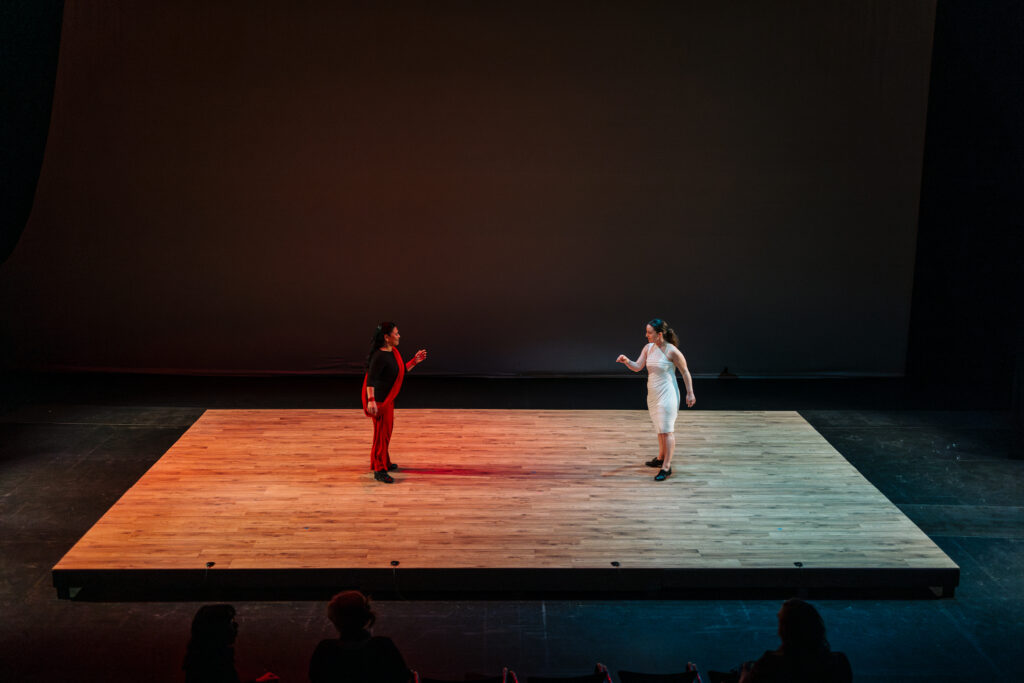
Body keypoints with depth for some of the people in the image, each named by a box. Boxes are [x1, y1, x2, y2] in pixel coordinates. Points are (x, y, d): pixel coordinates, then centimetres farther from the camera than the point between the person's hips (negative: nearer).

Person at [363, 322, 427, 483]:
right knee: (382, 432, -4)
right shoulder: (379, 356, -23)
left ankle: (385, 462, 38)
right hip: (379, 399, -10)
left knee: (387, 430, 22)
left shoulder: (393, 352, 7)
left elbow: (401, 370, 19)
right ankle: (379, 470, 3)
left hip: (388, 398, 10)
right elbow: (370, 380, -29)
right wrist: (371, 400, -38)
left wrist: (415, 361, 9)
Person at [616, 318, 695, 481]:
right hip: (653, 394, 7)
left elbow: (685, 372, -7)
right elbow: (637, 367, 4)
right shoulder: (648, 348, 3)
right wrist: (626, 361, -16)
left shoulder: (672, 351, -16)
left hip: (667, 394, -7)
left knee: (667, 430, -6)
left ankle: (666, 467, -4)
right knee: (659, 428, 20)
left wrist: (690, 393, -4)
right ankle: (661, 458, 36)